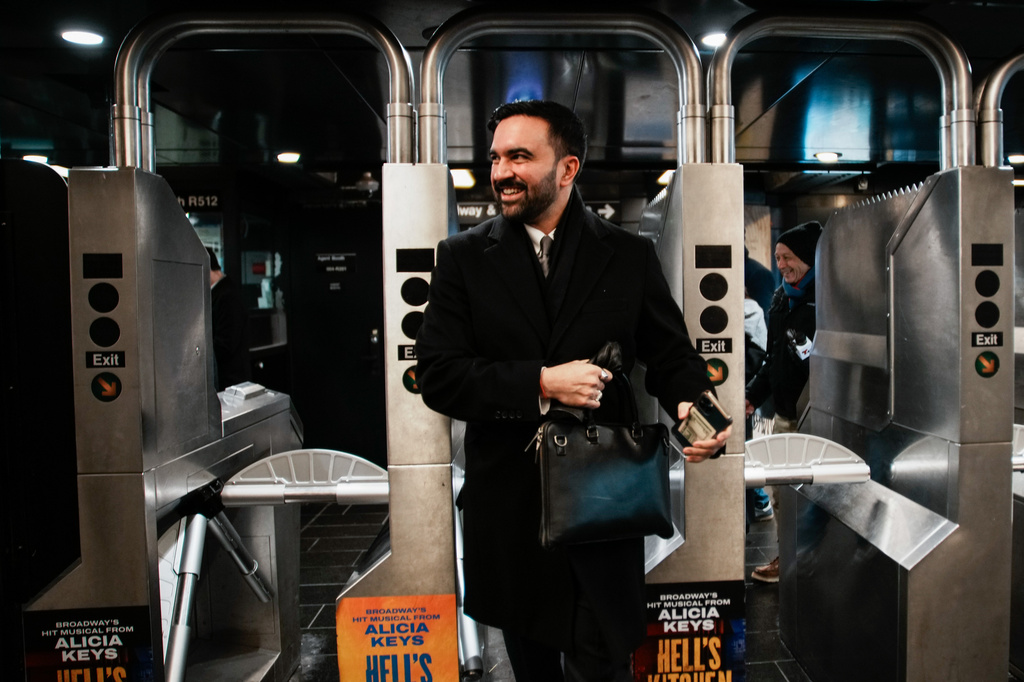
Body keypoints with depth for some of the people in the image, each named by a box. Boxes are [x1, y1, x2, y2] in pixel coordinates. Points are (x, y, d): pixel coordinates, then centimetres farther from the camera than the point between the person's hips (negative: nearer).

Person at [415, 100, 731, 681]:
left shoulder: (630, 256, 1)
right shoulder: (463, 257, 0)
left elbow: (671, 355, 5)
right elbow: (437, 376, -8)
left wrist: (693, 406, -17)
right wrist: (539, 383, -20)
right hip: (507, 507, 2)